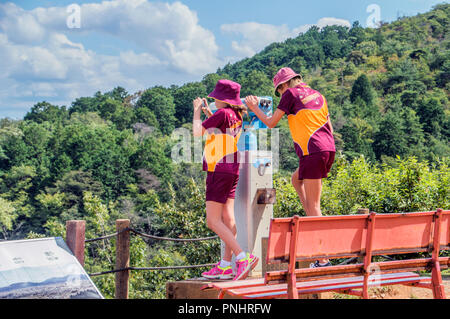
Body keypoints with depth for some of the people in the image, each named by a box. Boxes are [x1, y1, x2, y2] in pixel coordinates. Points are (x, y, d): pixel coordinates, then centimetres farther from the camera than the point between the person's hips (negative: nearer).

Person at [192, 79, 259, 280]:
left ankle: (243, 258, -17)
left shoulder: (223, 113, -16)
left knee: (213, 221, -7)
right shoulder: (237, 115, 10)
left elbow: (197, 131, -11)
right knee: (227, 219, 7)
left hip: (219, 171, -9)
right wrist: (207, 112, 24)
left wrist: (197, 111, 5)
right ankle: (225, 266, 9)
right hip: (232, 171, 9)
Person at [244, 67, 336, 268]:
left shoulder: (291, 93, 1)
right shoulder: (318, 95, 21)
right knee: (296, 179, 29)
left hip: (313, 152, -8)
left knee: (313, 204, -5)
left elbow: (271, 123, 4)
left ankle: (323, 258, -6)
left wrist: (254, 108, 19)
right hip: (329, 149, 8)